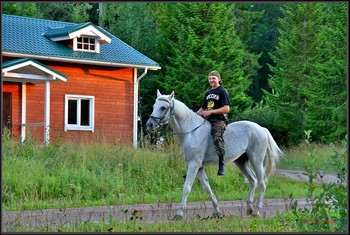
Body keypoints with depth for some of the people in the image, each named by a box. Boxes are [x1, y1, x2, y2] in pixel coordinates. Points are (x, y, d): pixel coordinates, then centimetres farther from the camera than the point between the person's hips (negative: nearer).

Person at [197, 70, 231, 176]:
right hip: (207, 120, 8)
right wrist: (197, 113, 6)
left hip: (219, 120, -8)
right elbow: (203, 108, 29)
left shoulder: (223, 92, 0)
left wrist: (211, 112, -14)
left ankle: (222, 166, -32)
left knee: (217, 138, -32)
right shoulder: (208, 93, 22)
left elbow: (226, 109, -10)